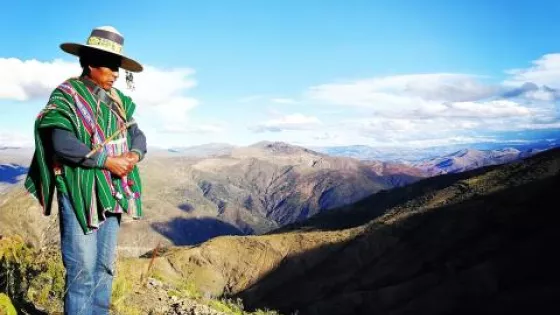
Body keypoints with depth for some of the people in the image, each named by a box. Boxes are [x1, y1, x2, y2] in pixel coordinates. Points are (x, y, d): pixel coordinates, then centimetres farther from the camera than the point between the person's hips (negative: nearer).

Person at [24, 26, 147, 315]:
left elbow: (137, 134, 11)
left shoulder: (117, 100, 13)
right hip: (80, 193, -7)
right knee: (82, 270, -3)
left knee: (105, 267, 14)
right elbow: (62, 143, -20)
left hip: (112, 193, 7)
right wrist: (107, 161, -20)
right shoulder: (66, 95, -8)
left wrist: (134, 155, -11)